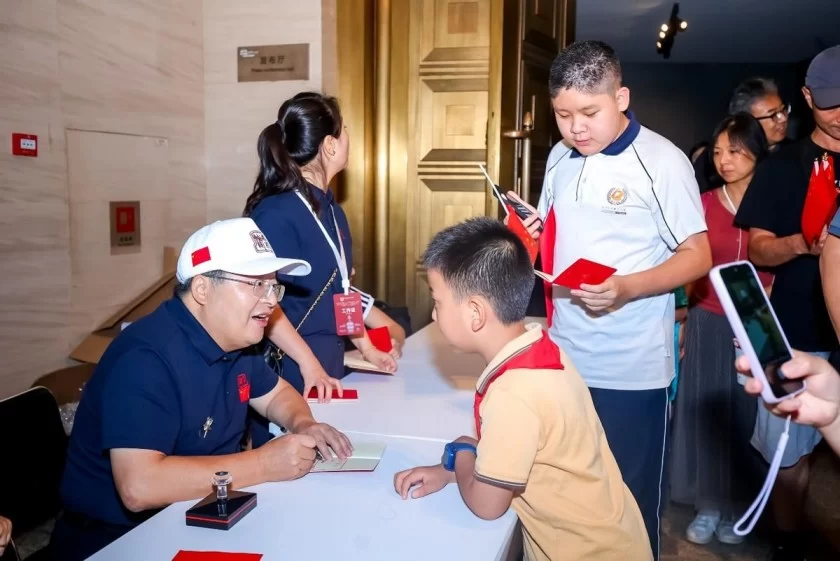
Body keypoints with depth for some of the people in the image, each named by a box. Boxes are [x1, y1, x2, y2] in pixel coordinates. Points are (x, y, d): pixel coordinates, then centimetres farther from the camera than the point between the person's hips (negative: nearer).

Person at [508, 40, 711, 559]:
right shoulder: (561, 159, 7)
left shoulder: (662, 161, -12)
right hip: (563, 358, 6)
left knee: (629, 499, 11)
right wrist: (532, 234, -4)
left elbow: (698, 257, -11)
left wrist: (626, 288, -27)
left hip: (632, 369, -5)